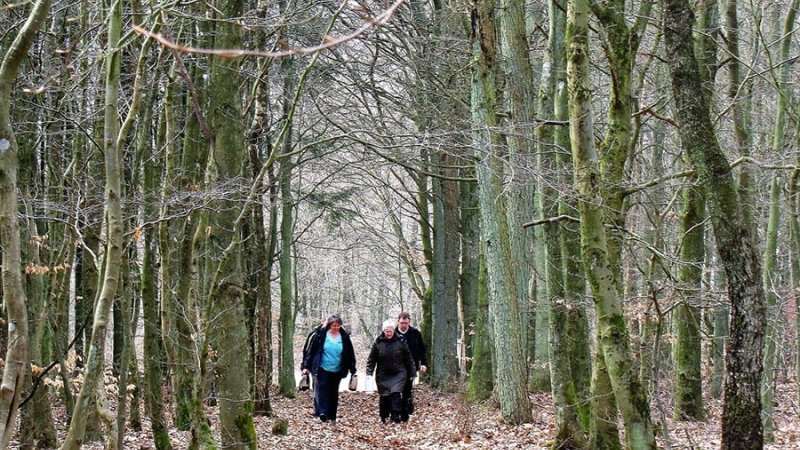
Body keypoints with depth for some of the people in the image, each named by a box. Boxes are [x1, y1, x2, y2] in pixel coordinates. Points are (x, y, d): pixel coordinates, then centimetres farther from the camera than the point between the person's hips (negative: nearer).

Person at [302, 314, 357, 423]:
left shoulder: (344, 337, 2)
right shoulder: (321, 334, -5)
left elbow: (350, 354, 9)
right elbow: (311, 350, -1)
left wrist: (352, 369, 7)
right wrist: (306, 366, -3)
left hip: (337, 371, 3)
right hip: (322, 369, -3)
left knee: (333, 393, 8)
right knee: (321, 390, -17)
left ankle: (332, 416, 15)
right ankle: (322, 412, -24)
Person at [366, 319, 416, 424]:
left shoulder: (400, 342, -3)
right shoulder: (378, 343, -2)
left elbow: (408, 359, 5)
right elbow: (371, 359, 2)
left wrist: (412, 373, 7)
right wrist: (369, 373, -7)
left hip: (398, 374, -1)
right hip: (383, 375, 1)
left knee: (395, 394, -15)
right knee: (384, 397, 6)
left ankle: (395, 418, -12)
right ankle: (383, 417, 24)